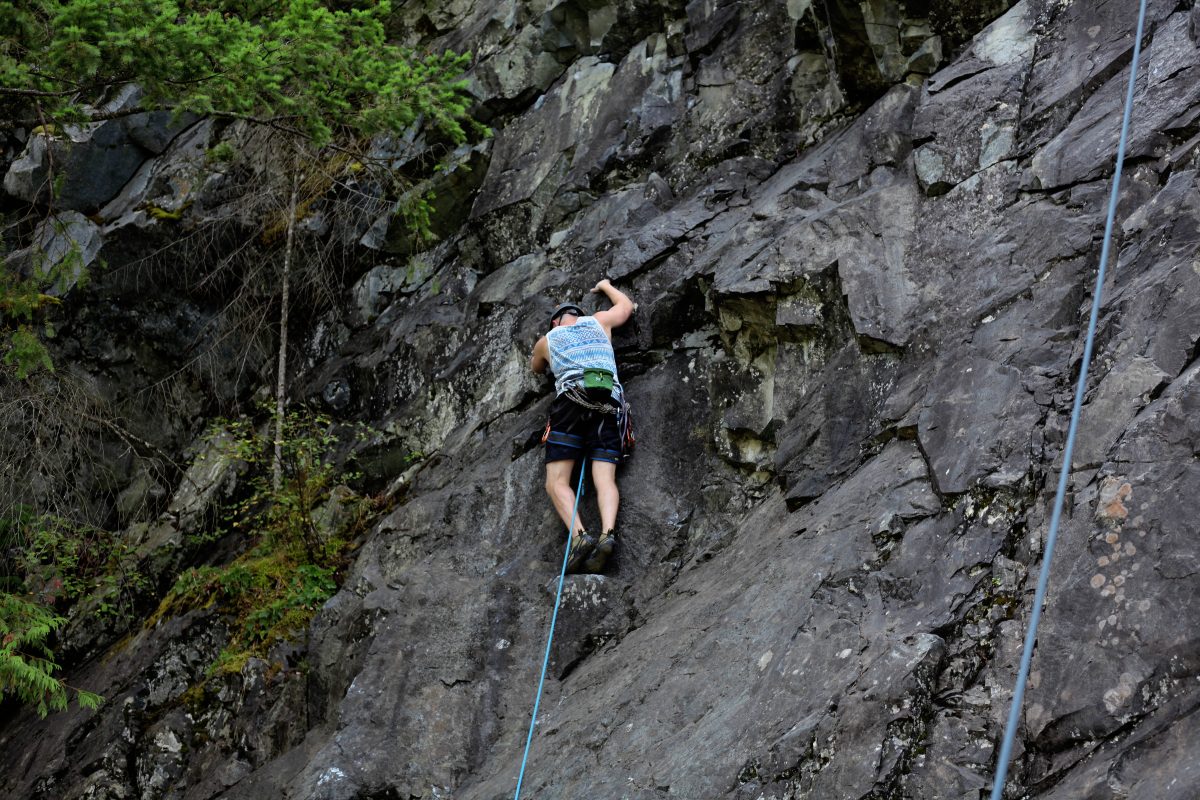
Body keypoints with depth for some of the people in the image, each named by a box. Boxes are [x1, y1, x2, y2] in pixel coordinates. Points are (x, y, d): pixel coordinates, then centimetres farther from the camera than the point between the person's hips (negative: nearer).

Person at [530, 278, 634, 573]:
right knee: (605, 480, -7)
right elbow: (626, 306, 46)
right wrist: (606, 286, 62)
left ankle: (580, 535, -29)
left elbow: (536, 368, 45)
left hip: (571, 401, -2)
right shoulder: (598, 321, 26)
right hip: (609, 405, 2)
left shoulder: (546, 341, 24)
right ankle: (607, 533, -35)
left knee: (557, 482, -4)